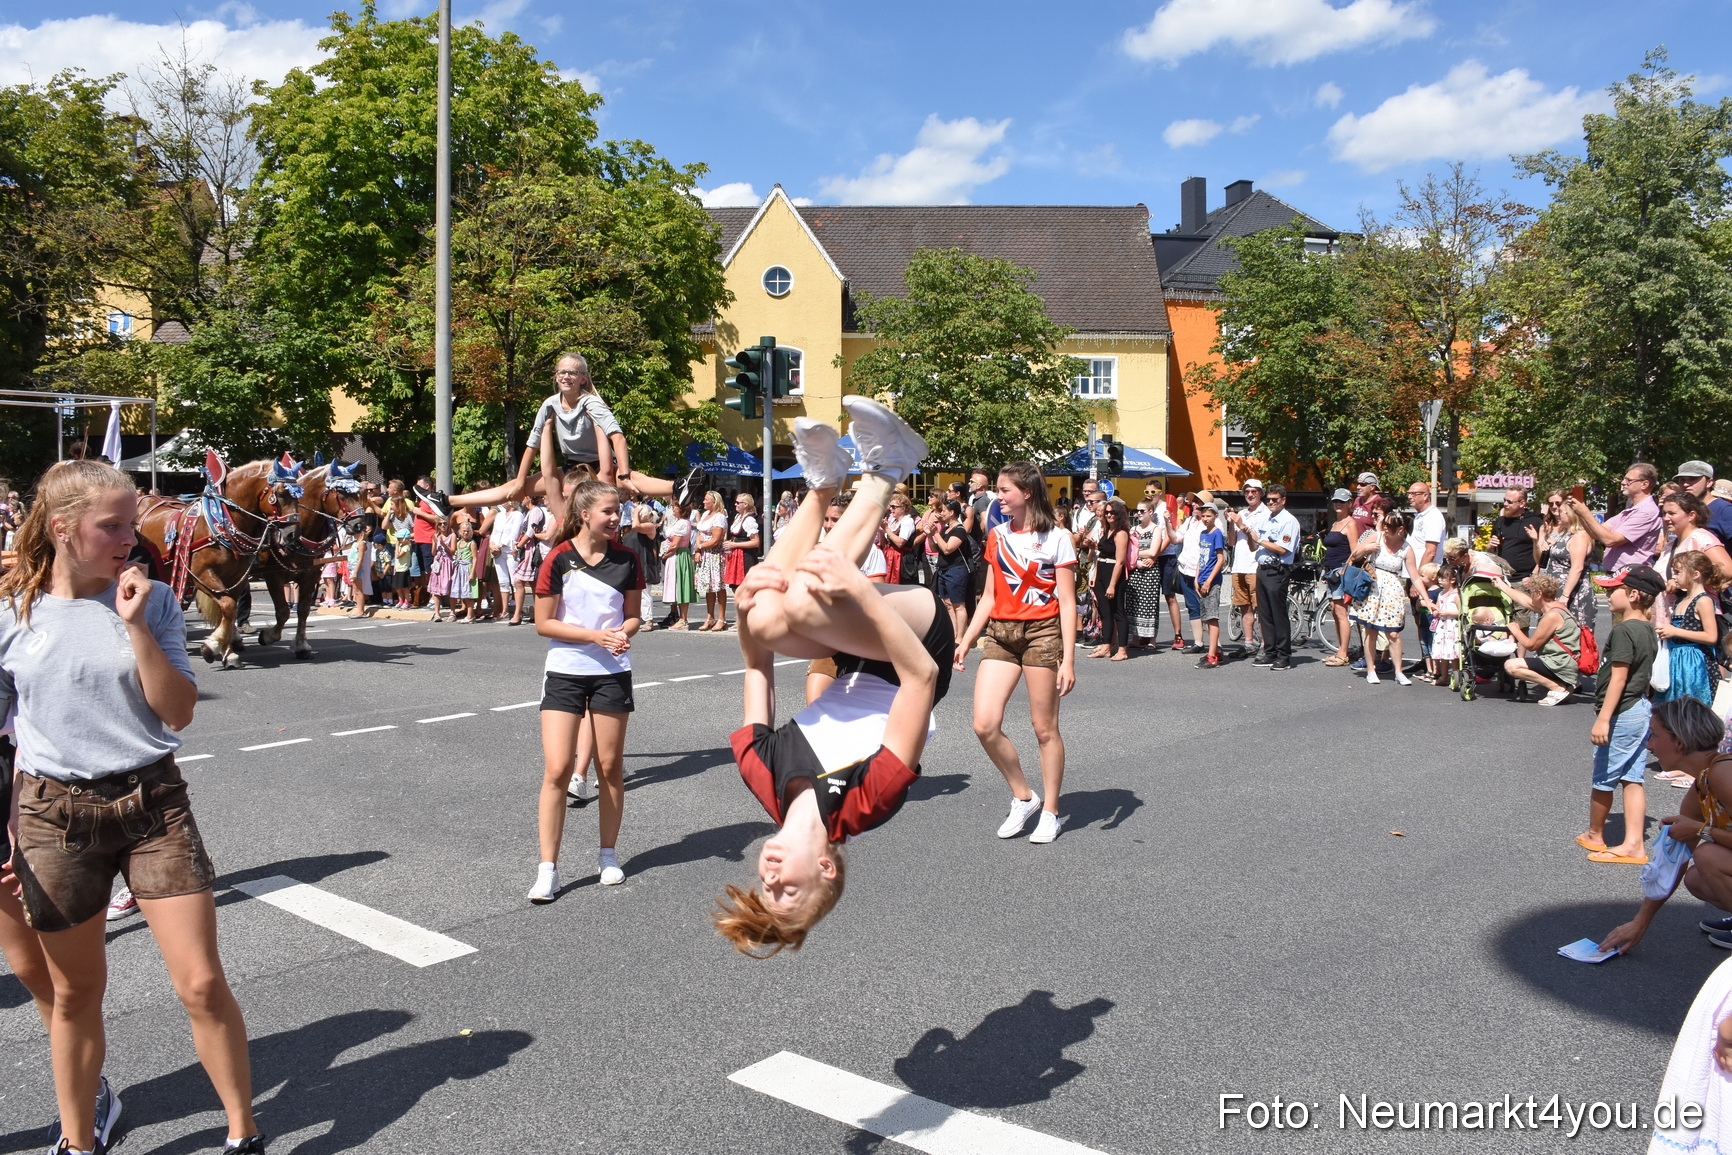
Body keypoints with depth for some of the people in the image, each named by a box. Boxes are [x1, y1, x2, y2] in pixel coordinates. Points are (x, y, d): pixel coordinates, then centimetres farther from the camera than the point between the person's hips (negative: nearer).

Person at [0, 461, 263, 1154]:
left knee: (202, 984, -1)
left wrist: (135, 626, -16)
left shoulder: (152, 602, -2)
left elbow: (179, 712, -8)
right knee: (75, 993, 14)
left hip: (153, 804, 0)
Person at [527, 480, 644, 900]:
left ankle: (609, 855, 26)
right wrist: (596, 635, -16)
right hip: (565, 673, -2)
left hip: (612, 673, 3)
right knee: (557, 769, -8)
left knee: (610, 767, 8)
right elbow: (543, 623, -7)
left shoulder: (626, 559, 0)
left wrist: (624, 633, -13)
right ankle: (548, 869, 2)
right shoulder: (559, 559, -8)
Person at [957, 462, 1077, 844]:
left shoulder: (1056, 537, -4)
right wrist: (966, 640, 8)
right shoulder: (997, 536, 11)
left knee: (1044, 729, 3)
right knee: (984, 725, -7)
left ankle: (1050, 813, 19)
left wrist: (1068, 659, -12)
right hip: (1000, 634, 5)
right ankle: (1023, 798, 14)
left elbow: (1067, 603, -6)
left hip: (1041, 633, -5)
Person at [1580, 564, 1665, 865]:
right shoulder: (1649, 631, 11)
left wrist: (1603, 718, -21)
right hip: (1641, 711, 10)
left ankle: (1594, 835, 21)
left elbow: (1618, 678, -21)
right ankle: (1633, 845, 9)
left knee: (1603, 780, 6)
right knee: (1632, 778, 9)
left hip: (1621, 714, -9)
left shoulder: (1623, 630, -18)